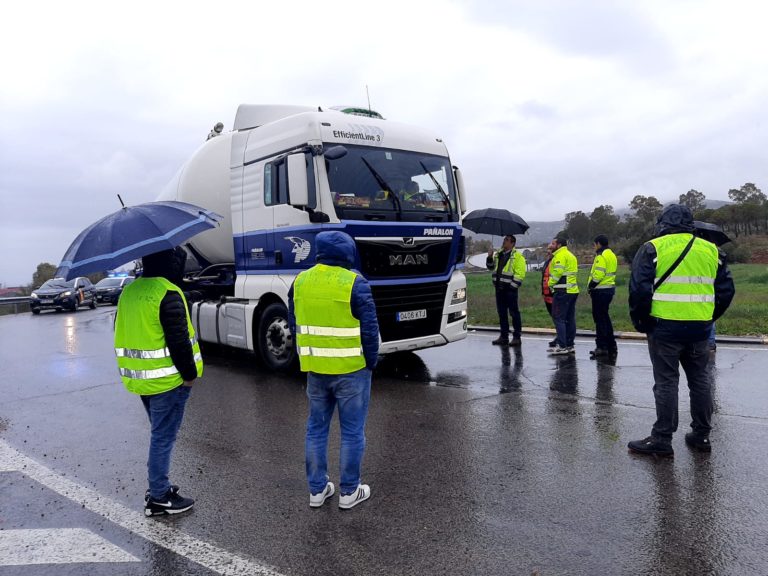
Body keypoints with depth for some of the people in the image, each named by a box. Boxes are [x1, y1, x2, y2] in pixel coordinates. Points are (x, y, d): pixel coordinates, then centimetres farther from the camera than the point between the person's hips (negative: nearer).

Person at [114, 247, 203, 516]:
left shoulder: (129, 291, 10)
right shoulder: (168, 294, -18)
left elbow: (124, 333, 17)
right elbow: (178, 341, -22)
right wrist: (190, 373, -13)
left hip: (140, 379, 9)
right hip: (167, 379, -9)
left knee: (160, 434, 22)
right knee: (163, 437, 1)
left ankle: (158, 486, 32)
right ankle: (159, 498, 10)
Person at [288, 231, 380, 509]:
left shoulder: (300, 281, 3)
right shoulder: (354, 283, -14)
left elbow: (294, 324, 10)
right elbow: (370, 328, -13)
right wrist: (371, 362, 1)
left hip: (315, 370, 5)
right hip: (351, 370, -5)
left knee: (316, 428, 16)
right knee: (352, 432, 8)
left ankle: (317, 490, 25)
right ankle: (349, 492, 18)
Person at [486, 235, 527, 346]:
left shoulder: (517, 256, -6)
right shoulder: (498, 254, 15)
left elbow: (520, 274, -12)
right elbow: (491, 267, 22)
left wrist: (512, 286, -16)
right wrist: (490, 257, 6)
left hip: (510, 289, -7)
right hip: (499, 288, 7)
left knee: (514, 313, -2)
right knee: (502, 313, 11)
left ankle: (516, 337, 4)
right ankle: (504, 337, 19)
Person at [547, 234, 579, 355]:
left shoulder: (560, 255, -10)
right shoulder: (571, 255, 21)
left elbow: (557, 272, -21)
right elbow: (572, 272, 18)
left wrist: (551, 284, -6)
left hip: (562, 291, -10)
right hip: (573, 290, 10)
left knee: (558, 318, -7)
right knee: (570, 319, 12)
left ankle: (562, 346, -9)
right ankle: (570, 345, 17)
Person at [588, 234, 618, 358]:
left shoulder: (601, 256, -14)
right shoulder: (611, 255, 16)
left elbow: (598, 274, -23)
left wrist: (591, 286, -10)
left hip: (600, 291, -10)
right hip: (610, 288, 10)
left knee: (600, 319, -4)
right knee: (605, 317, 17)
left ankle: (602, 347, -2)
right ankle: (611, 345, 22)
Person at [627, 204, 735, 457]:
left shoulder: (652, 249, -6)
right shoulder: (710, 250, 10)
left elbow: (639, 288, -13)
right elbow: (726, 289, 12)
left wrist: (640, 320, -1)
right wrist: (708, 318, 20)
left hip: (665, 326, -5)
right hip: (699, 327, 5)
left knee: (666, 382, 0)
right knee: (699, 379, 16)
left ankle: (662, 440, 4)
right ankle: (701, 435, 25)